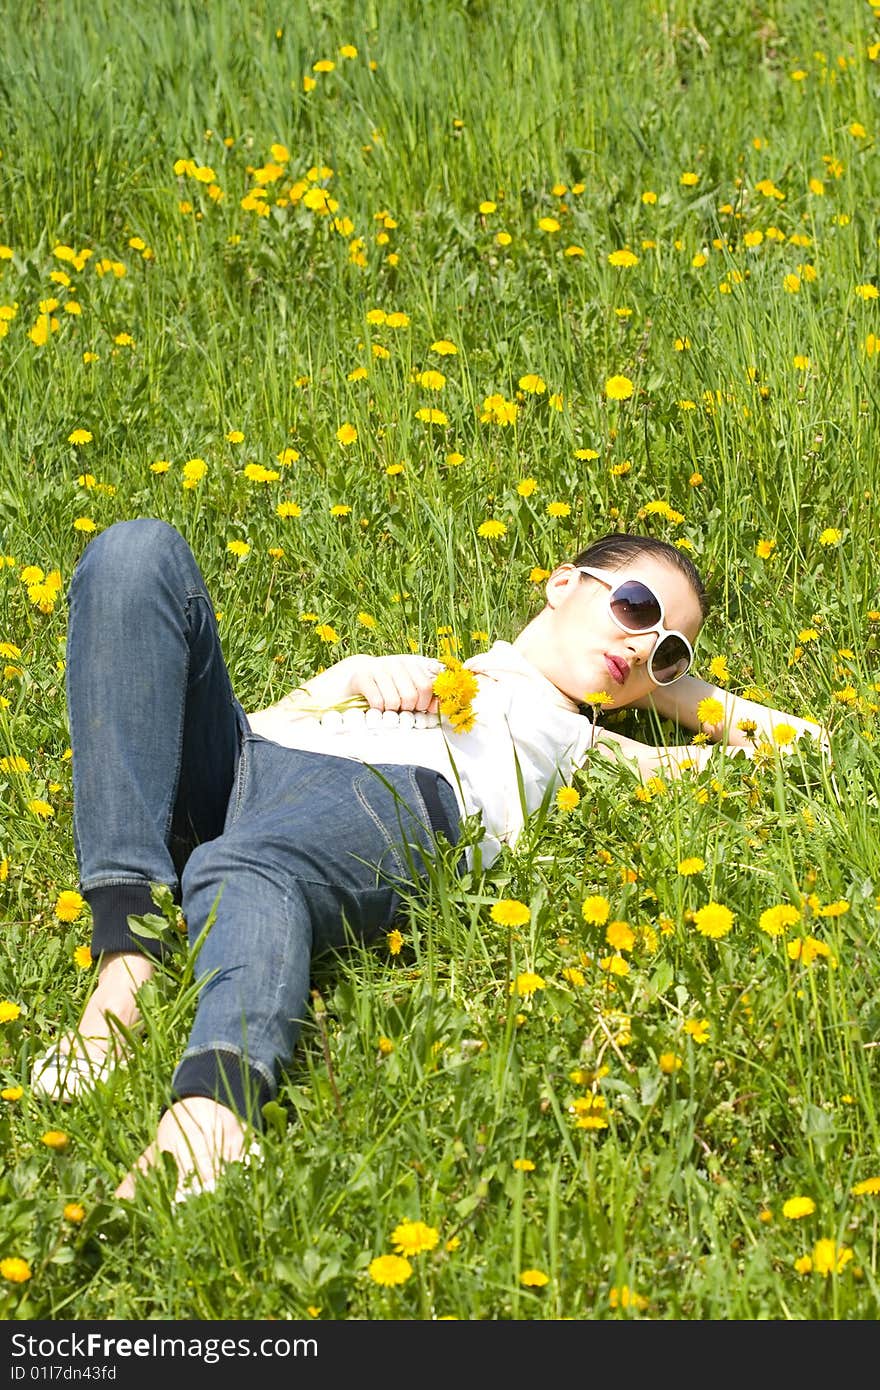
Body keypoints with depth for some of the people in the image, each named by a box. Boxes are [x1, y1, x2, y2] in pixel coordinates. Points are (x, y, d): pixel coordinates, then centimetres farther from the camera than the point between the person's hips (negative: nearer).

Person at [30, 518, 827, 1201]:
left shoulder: (593, 753, 35)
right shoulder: (425, 669, 42)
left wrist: (669, 681, 38)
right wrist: (362, 677, 14)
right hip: (243, 766, 3)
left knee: (242, 872, -39)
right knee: (140, 553, -21)